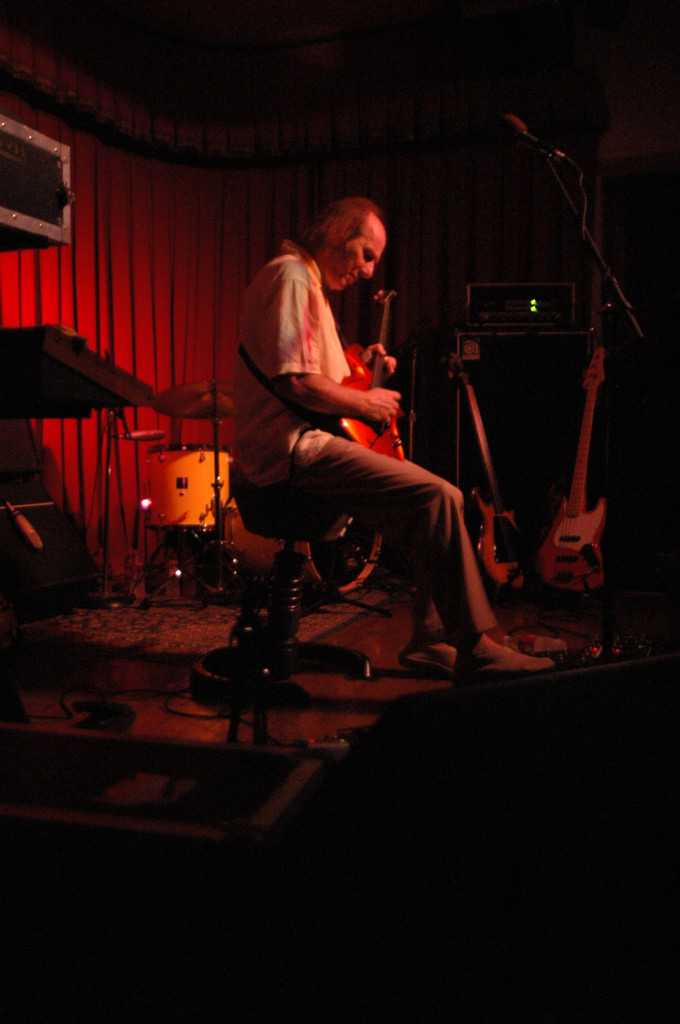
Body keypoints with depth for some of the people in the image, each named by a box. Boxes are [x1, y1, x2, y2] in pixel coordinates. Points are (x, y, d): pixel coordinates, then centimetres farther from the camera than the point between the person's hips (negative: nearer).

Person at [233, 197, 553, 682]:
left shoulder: (312, 283, 24)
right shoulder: (291, 276, -10)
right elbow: (293, 380, -22)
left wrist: (359, 367, 15)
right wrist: (364, 402, -10)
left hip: (305, 445, 11)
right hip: (296, 449, -11)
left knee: (433, 497, 10)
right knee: (439, 497, -21)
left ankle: (431, 641, 11)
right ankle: (475, 650, -12)